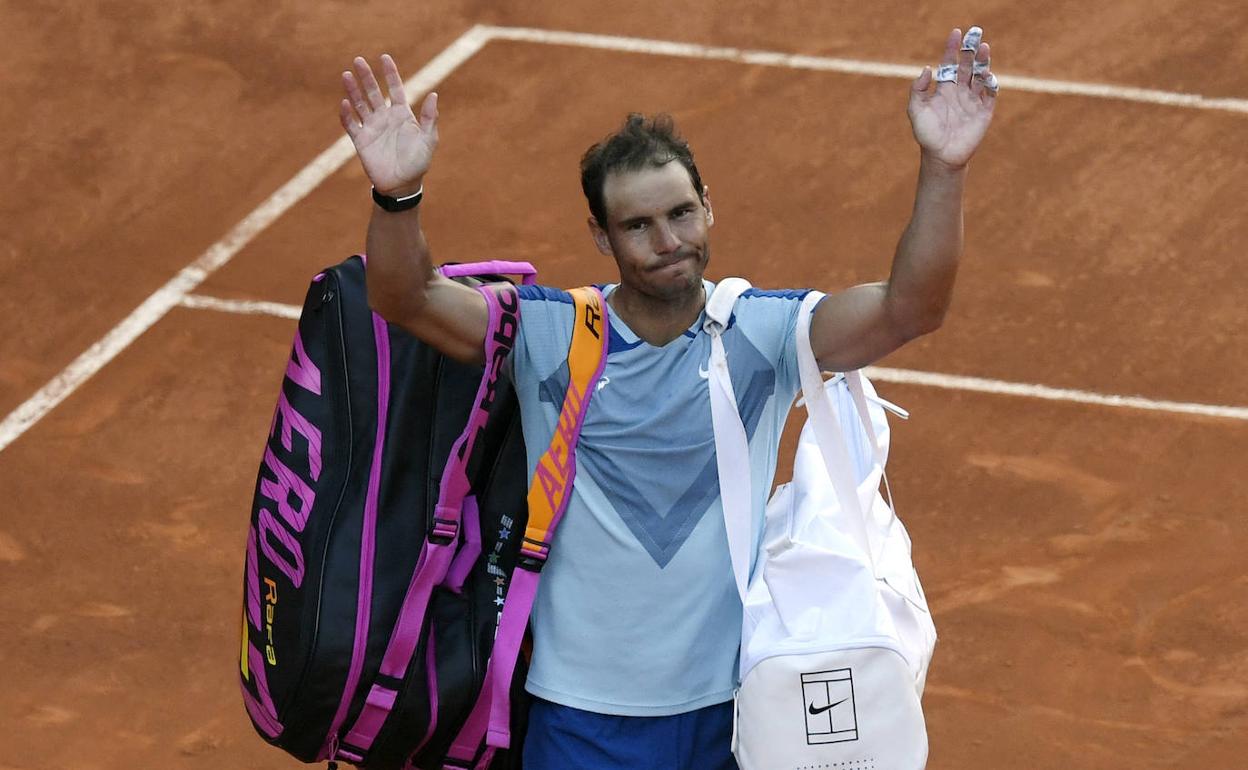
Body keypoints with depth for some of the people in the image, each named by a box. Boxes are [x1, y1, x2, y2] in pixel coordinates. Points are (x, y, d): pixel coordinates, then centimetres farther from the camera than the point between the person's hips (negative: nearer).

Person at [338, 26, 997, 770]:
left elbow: (910, 309, -20)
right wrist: (397, 194, -41)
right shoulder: (547, 333, -7)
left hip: (730, 707, 1)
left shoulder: (763, 332, -7)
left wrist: (942, 169, -35)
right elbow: (406, 299, -20)